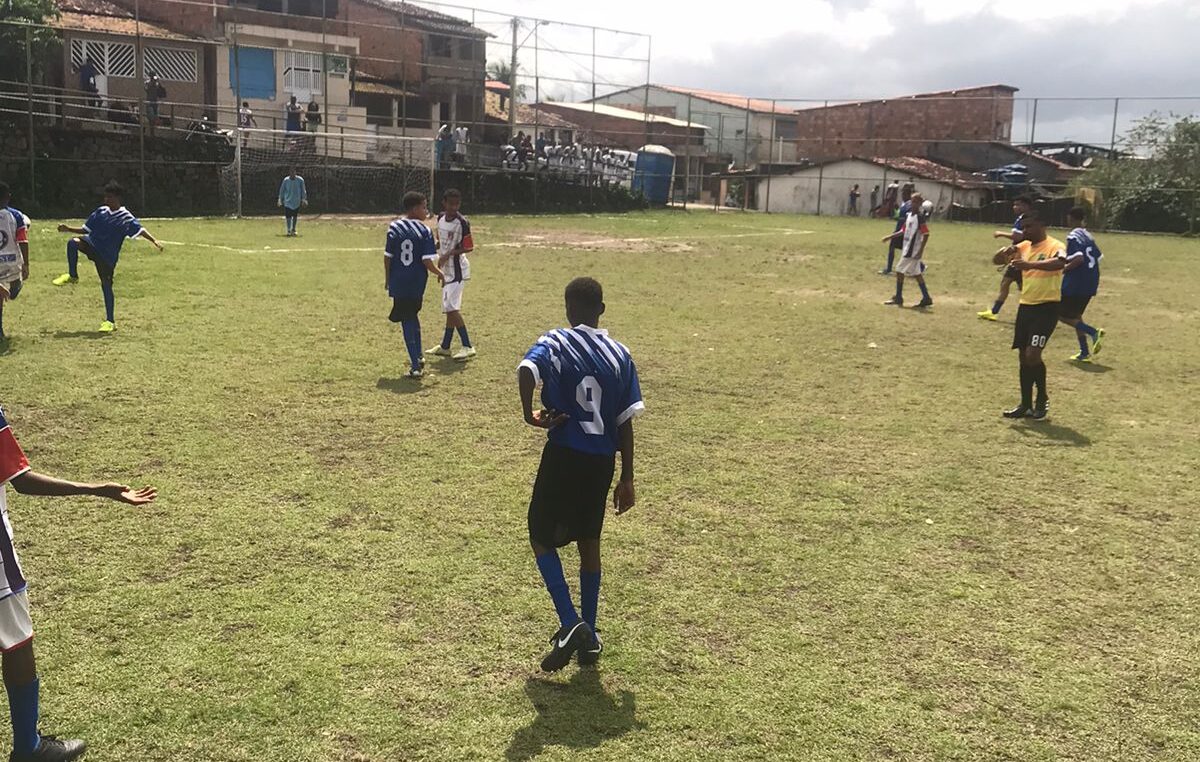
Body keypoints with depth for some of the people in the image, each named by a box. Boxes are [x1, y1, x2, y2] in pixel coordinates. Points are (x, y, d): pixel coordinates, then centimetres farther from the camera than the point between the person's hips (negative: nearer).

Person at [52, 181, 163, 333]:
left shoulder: (125, 217, -8)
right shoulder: (101, 211, 7)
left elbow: (140, 230, -21)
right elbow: (86, 230, 15)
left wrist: (154, 241, -37)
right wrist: (68, 229, 4)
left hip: (107, 257, -4)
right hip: (92, 243, 4)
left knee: (106, 286, -3)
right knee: (73, 243, -27)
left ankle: (110, 322, 7)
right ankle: (72, 276, -8)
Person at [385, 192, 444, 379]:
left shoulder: (394, 227, -3)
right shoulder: (424, 231, -8)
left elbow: (387, 257, -1)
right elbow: (427, 262, -13)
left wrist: (387, 278, 13)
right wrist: (439, 273, 5)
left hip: (398, 284, 0)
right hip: (417, 284, 0)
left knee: (408, 321, 4)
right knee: (412, 316, 23)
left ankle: (416, 366, 0)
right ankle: (418, 357, 34)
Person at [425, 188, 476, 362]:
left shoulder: (462, 222, -16)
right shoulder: (441, 218, 7)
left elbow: (469, 247, -15)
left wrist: (448, 254, -22)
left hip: (458, 269, -8)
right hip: (447, 269, 8)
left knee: (451, 307, -15)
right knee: (449, 308, 15)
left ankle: (468, 347, -12)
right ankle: (445, 346, 24)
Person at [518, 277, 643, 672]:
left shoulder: (556, 343, -6)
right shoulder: (620, 355, 4)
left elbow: (527, 370, -29)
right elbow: (626, 422, 3)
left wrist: (530, 414, -13)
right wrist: (626, 479, 8)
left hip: (564, 455, -4)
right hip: (602, 461, 4)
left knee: (542, 538, 11)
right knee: (589, 542, 17)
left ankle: (570, 623, -3)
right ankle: (589, 635, 23)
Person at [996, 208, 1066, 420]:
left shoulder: (1054, 246, -12)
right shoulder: (1024, 246, 10)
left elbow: (1060, 262, -34)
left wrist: (1030, 264, -46)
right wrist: (1007, 252, -9)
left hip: (1047, 307, -7)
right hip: (1026, 306, 7)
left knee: (1032, 354, -15)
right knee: (1024, 357, 9)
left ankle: (1042, 399, 6)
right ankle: (1026, 405, 19)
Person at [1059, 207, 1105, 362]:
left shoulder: (1073, 236, -13)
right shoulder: (1088, 236, 13)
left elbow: (1079, 258, -25)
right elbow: (1099, 258, 16)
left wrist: (1064, 269, -11)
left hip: (1076, 283, -8)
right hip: (1090, 283, 8)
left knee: (1062, 314, 2)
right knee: (1075, 315, 19)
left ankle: (1093, 332, -14)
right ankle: (1084, 353, 17)